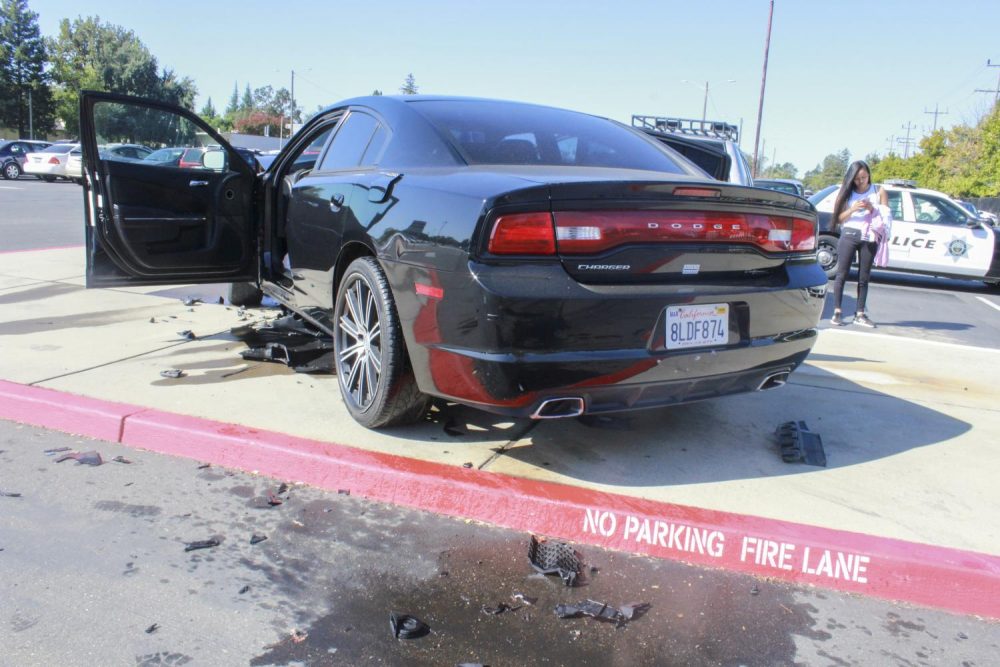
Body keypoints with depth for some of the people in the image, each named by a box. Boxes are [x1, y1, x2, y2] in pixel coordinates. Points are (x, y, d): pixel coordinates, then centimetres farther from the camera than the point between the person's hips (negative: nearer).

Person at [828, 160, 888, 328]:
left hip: (869, 238, 1)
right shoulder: (847, 192, 9)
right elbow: (839, 217, 4)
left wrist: (872, 209, -13)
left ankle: (859, 314, 6)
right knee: (842, 274, -5)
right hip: (849, 235, -1)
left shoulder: (879, 192, 9)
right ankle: (837, 312, -2)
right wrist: (853, 209, -14)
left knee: (864, 277, 3)